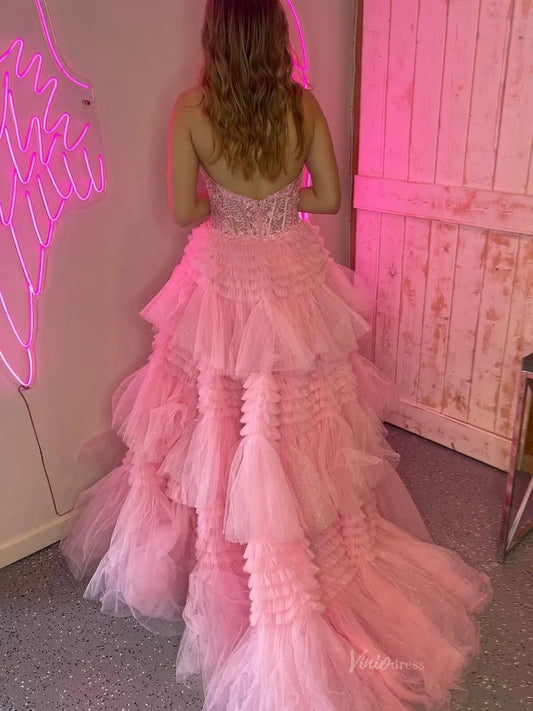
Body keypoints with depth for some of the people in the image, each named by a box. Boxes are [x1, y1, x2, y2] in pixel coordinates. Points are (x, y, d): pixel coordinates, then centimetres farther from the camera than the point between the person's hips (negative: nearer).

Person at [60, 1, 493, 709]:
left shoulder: (190, 110, -11)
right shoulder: (304, 105, -7)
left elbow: (185, 211, -7)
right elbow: (329, 198, -2)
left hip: (225, 284, -1)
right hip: (294, 278, 2)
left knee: (217, 419, 15)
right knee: (297, 423, 16)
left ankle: (215, 553, 34)